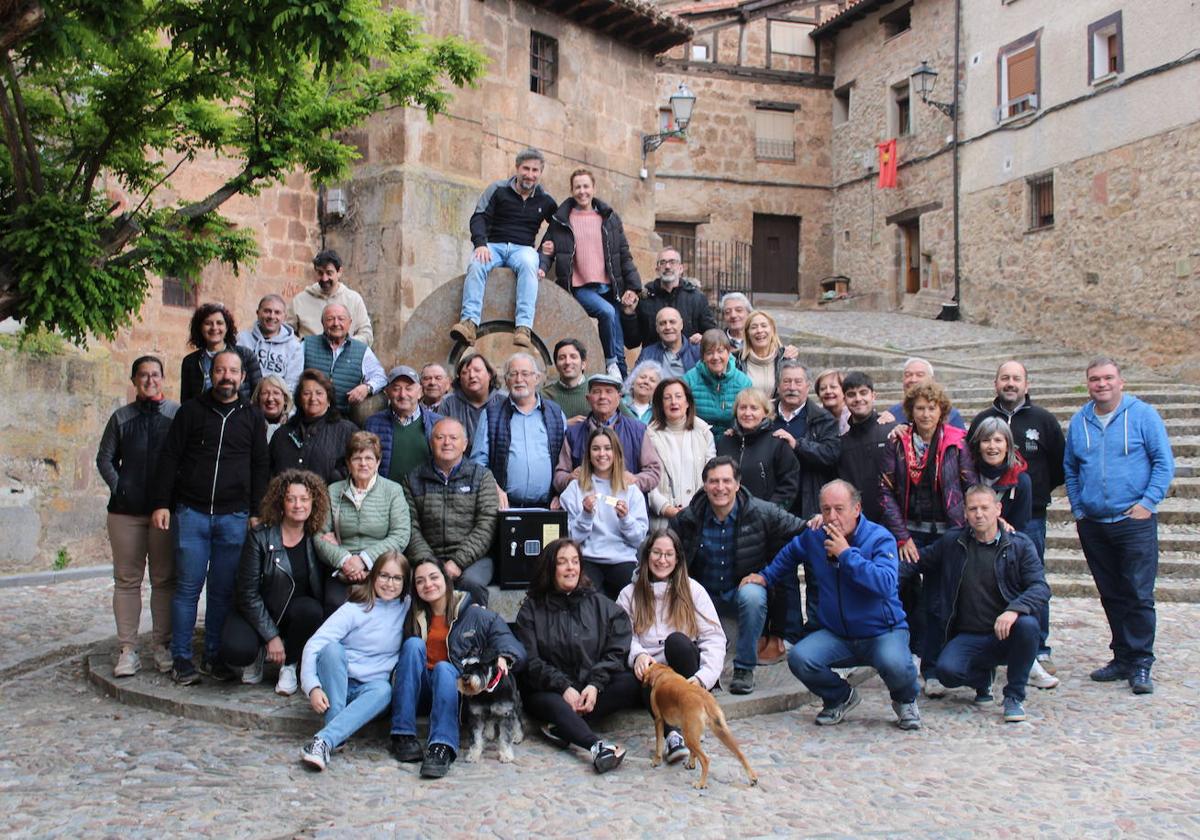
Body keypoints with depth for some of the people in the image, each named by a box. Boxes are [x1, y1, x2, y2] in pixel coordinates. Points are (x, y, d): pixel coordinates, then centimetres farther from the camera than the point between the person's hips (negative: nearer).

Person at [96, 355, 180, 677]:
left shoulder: (177, 415, 3)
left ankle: (163, 645, 11)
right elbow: (104, 458, 14)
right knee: (127, 580, 3)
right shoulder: (121, 417, 11)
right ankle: (127, 649, 8)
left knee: (165, 579, 3)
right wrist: (118, 487, 0)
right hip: (126, 510, 2)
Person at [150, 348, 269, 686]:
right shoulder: (191, 411, 6)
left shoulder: (252, 417, 10)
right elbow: (169, 458, 4)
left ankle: (214, 656, 15)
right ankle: (181, 658, 9)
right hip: (191, 512, -1)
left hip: (234, 517, 1)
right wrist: (160, 503, -4)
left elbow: (261, 466, 10)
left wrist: (257, 512, 3)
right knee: (188, 587, 0)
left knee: (223, 591, 5)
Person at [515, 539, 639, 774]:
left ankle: (562, 728, -32)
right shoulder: (531, 609, 6)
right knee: (553, 704, -36)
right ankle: (597, 746, -57)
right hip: (548, 691, -2)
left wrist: (595, 685, -15)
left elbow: (617, 651, 2)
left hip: (593, 690, 2)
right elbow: (530, 661, -3)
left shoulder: (601, 605, 11)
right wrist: (563, 687, -17)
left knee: (631, 682, -26)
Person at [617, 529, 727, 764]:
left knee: (676, 640, -31)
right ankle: (673, 734, -52)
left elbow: (714, 638, -1)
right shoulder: (629, 595, 13)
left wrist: (704, 677, -18)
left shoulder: (692, 589, 10)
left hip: (688, 675, 0)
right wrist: (638, 655, -26)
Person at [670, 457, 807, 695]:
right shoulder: (687, 519, -6)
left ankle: (744, 669, -16)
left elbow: (800, 529, -5)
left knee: (752, 595, -36)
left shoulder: (762, 513, -10)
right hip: (704, 594, 2)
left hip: (744, 589, -1)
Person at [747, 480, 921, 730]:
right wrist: (766, 576, 18)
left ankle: (906, 700, 5)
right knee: (799, 659, -25)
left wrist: (846, 554, -28)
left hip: (883, 631, -4)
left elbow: (885, 584, -30)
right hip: (835, 635, 4)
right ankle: (840, 697, 10)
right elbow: (790, 554, 27)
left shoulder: (880, 539, -13)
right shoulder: (814, 536, 2)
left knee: (894, 665, -36)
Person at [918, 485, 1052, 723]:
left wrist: (1014, 610, -31)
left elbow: (1040, 587, -12)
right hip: (968, 638, 1)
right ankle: (984, 677, 12)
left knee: (1027, 625, -35)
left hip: (1008, 633, -1)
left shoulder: (1020, 544, -1)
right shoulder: (952, 542, 4)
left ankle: (1015, 696, -11)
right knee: (947, 670, -27)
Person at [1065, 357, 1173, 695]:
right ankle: (1123, 658, 21)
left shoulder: (1143, 415, -3)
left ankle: (1140, 664, 4)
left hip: (1134, 521, -4)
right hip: (1093, 524, 4)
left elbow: (1164, 462, -3)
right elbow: (1070, 468, 19)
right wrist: (1077, 506, 10)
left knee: (1139, 595, -5)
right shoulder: (1079, 421, 9)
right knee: (1111, 596, 11)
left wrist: (1148, 502, -11)